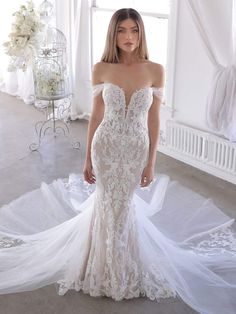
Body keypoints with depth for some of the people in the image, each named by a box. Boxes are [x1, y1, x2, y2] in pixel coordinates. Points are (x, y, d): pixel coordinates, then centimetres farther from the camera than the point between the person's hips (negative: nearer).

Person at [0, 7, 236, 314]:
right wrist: (87, 158, 1)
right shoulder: (101, 69, -8)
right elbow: (96, 115, -1)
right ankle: (106, 263, 41)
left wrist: (151, 162, -2)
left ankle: (123, 264, 45)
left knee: (124, 202, 17)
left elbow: (153, 120, -4)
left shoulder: (155, 71, -8)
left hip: (136, 149, 0)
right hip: (106, 147, 0)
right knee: (107, 202, 13)